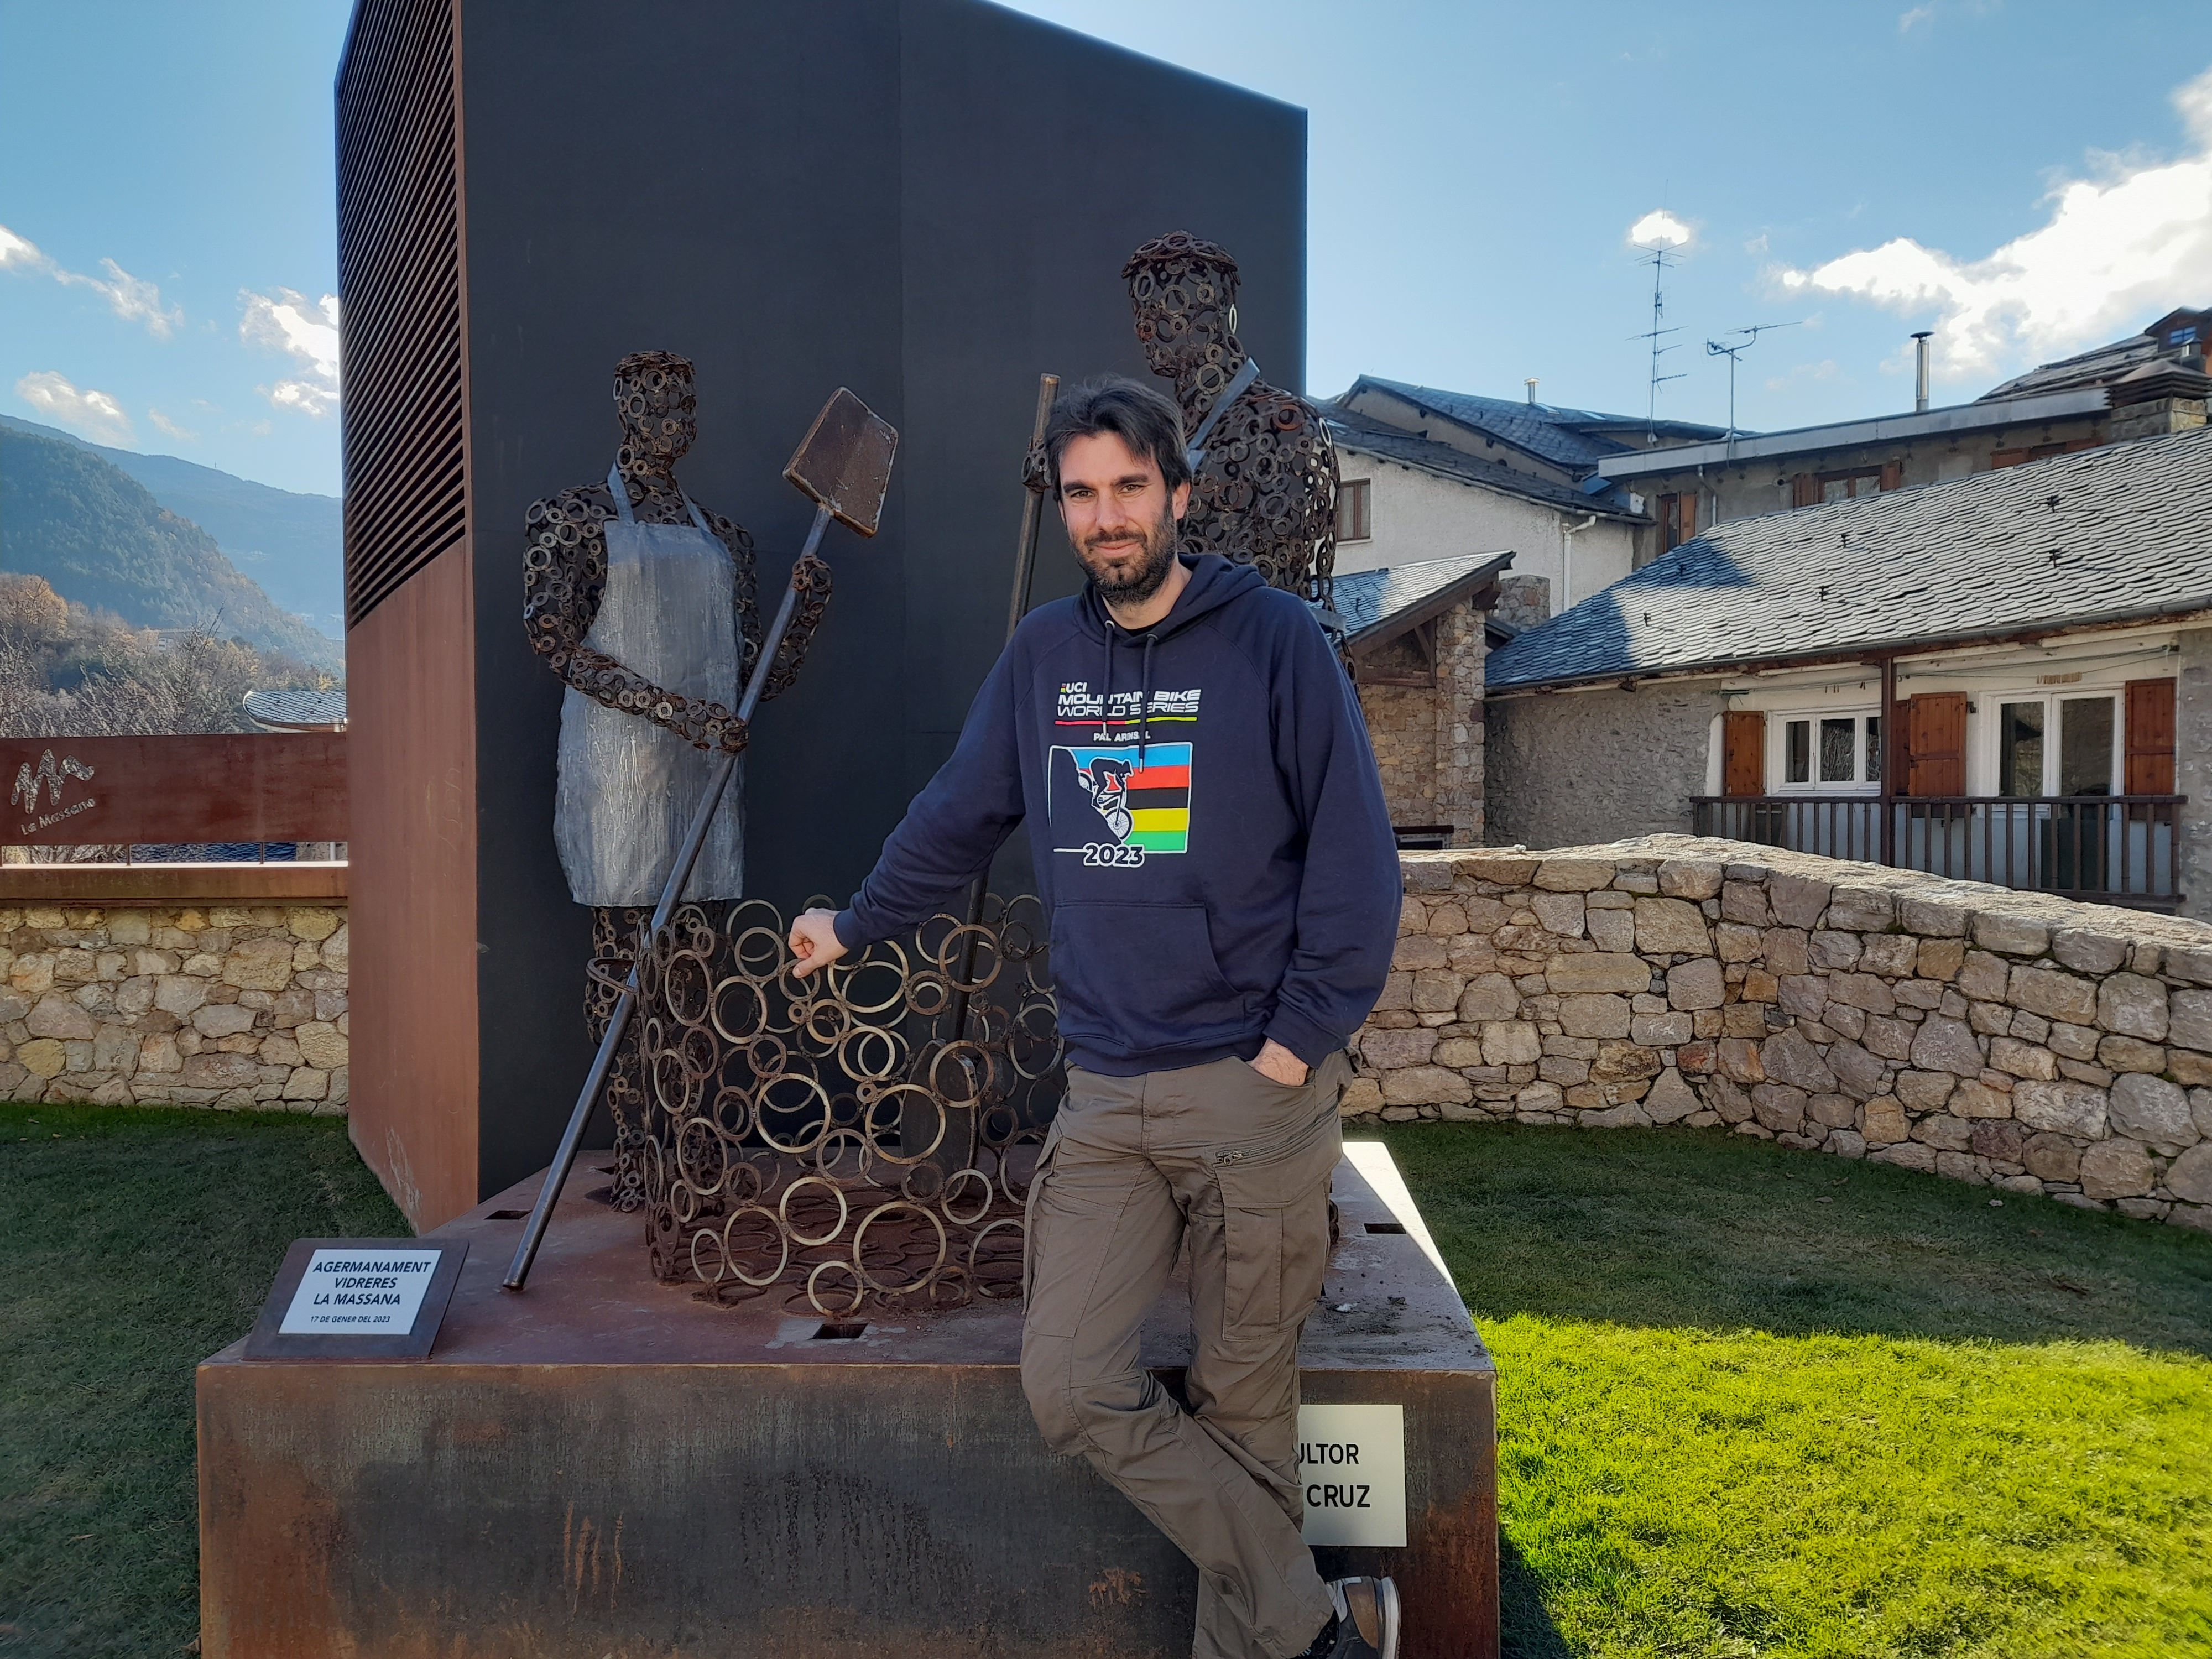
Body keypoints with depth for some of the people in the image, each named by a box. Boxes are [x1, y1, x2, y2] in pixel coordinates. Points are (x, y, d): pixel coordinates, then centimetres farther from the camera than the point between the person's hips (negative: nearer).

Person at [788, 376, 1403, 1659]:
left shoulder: (1273, 638, -4)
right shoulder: (1043, 654, 9)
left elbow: (1357, 857, -6)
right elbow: (957, 820, 21)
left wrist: (1303, 1040, -10)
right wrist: (854, 929, 29)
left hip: (1258, 1092, -4)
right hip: (1107, 1095, 4)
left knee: (1243, 1404, 5)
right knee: (1073, 1387, -3)